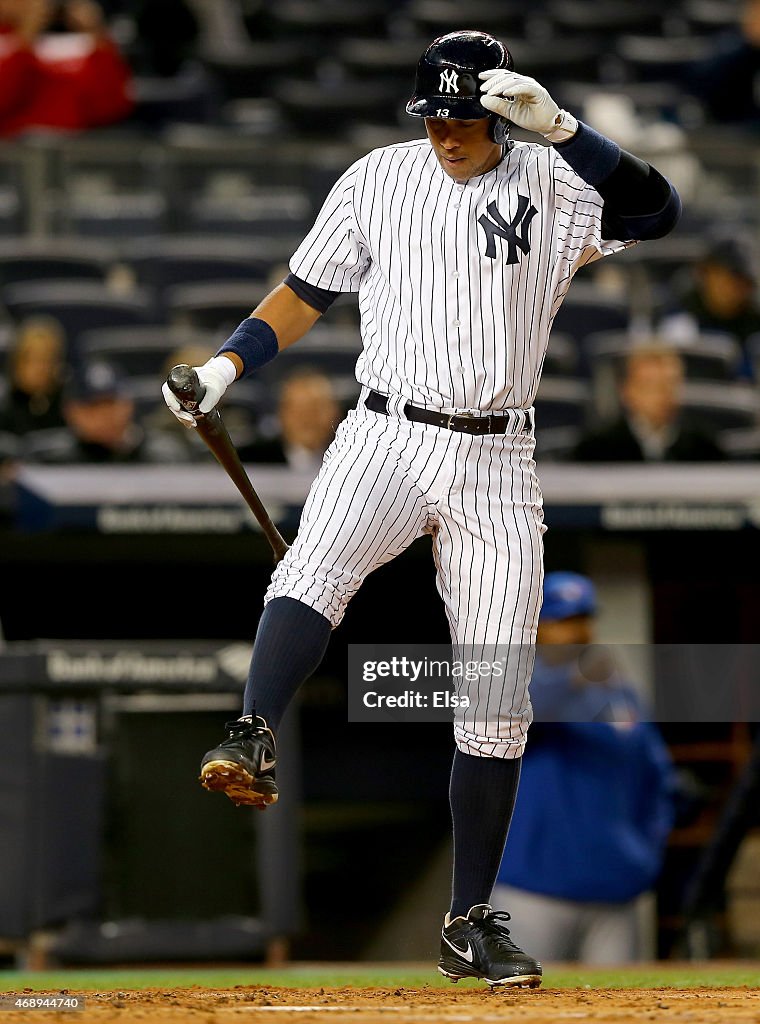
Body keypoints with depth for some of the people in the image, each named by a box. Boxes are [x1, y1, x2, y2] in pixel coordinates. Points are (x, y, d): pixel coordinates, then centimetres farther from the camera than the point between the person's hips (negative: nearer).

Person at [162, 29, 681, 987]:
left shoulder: (553, 182, 1)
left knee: (495, 701, 0)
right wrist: (225, 365, 1)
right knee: (317, 564, -34)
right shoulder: (376, 180, 6)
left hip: (496, 463, 0)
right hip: (385, 436, 0)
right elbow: (306, 292, 14)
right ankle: (253, 741, -52)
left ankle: (470, 923, 8)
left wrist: (557, 126, -26)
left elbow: (655, 210, -16)